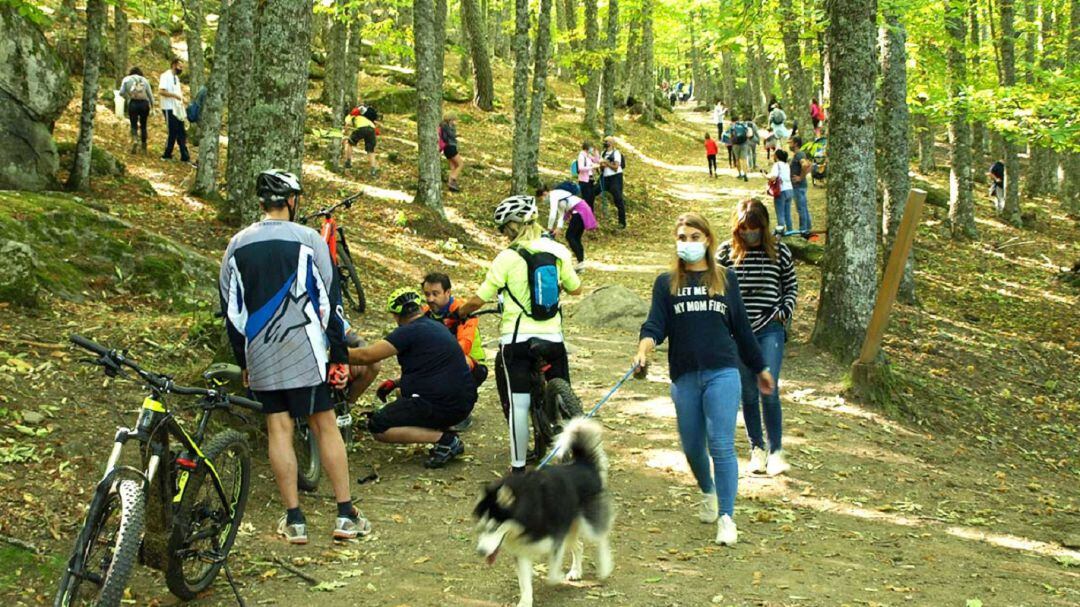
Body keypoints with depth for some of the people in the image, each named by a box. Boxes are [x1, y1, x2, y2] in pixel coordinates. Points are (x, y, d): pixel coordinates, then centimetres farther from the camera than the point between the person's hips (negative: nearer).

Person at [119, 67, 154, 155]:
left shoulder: (126, 79, 12)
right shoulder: (144, 80, 15)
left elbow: (122, 92, 0)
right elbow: (150, 94, 8)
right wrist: (152, 107, 11)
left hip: (133, 103, -1)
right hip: (144, 103, 2)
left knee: (134, 125, 4)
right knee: (143, 125, 13)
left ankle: (135, 140, -23)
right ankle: (144, 147, 16)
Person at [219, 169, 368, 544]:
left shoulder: (237, 246, 7)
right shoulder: (308, 239, -4)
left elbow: (230, 308, 11)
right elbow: (330, 299, -4)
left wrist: (243, 361, 19)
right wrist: (340, 355, 1)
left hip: (260, 355, 3)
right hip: (304, 351, -3)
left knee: (278, 429, 6)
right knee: (325, 426, 4)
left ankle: (294, 520, 6)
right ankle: (346, 516, 4)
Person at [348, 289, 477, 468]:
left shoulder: (410, 332, -11)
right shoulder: (437, 327, 16)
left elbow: (367, 356, -14)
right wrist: (395, 383, 21)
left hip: (441, 405, -9)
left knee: (378, 428, -1)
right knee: (403, 391, 32)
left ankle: (444, 439, -10)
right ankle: (444, 435, 12)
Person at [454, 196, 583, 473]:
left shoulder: (507, 258, -10)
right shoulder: (558, 251, 1)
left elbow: (479, 300, -6)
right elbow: (575, 288, 13)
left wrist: (459, 313, 14)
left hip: (516, 339, -3)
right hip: (552, 337, 3)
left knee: (518, 404, 1)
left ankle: (518, 466, 4)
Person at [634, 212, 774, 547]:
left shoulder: (726, 279, 9)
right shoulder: (666, 283, 8)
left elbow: (741, 328, 16)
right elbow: (655, 325, -4)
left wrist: (760, 368, 20)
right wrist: (643, 350, -24)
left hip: (722, 372, -2)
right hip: (684, 375, 2)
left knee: (721, 446, -11)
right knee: (692, 446, 12)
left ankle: (726, 517, -7)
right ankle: (708, 493, 41)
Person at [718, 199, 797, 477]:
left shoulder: (779, 251, 2)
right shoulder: (726, 252, 2)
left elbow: (791, 286, 13)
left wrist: (784, 313, 0)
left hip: (770, 330, -1)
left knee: (769, 391, -8)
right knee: (748, 394, 7)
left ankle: (776, 451, 2)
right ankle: (757, 450, 18)